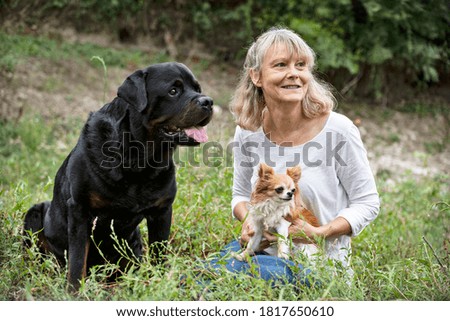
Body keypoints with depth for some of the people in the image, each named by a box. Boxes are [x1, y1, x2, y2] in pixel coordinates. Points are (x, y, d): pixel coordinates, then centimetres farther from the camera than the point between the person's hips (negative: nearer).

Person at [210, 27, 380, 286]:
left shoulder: (337, 130, -12)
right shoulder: (248, 131, 0)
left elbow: (367, 203, -3)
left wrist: (318, 233, -19)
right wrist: (249, 221, -8)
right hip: (264, 251, 4)